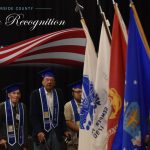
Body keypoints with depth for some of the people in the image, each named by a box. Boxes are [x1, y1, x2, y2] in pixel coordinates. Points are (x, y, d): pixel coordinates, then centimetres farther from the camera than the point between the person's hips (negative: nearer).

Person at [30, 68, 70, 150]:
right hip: (42, 132, -3)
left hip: (56, 131, 3)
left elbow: (61, 113, 12)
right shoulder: (36, 94, -3)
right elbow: (33, 116, -6)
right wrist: (38, 132, -15)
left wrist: (64, 130, 7)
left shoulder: (59, 93, 7)